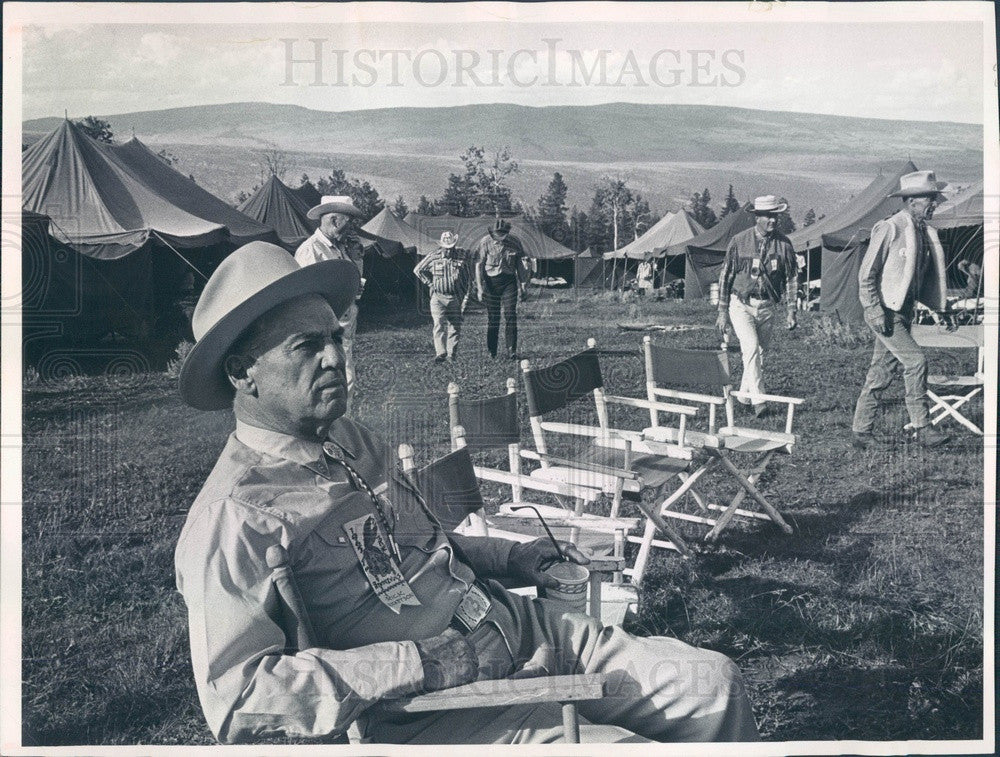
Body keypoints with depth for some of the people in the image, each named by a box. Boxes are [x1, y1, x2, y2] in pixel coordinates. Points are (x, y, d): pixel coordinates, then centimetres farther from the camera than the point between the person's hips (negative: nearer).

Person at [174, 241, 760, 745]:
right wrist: (417, 666, -25)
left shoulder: (351, 439, 12)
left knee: (713, 683, -1)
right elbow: (236, 696, -23)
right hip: (432, 714, -7)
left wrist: (508, 557, 11)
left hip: (514, 624, 8)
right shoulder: (232, 520, -15)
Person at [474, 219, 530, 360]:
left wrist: (522, 285, 9)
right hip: (491, 281, -1)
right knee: (492, 318, 2)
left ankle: (511, 350, -4)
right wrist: (480, 288, -9)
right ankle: (491, 351, 12)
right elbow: (479, 265, -4)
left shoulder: (515, 242, 1)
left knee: (511, 316, -6)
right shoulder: (485, 242, -7)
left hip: (509, 281, 1)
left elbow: (520, 265, 11)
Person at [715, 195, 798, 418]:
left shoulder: (783, 243, 0)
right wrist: (722, 312, -2)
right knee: (751, 347, -18)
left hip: (767, 307, 3)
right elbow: (725, 276, 0)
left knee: (759, 353, 8)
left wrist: (791, 311, 2)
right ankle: (759, 400, -16)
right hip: (741, 305, -3)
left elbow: (791, 278, 8)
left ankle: (744, 395, 25)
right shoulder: (739, 241, -6)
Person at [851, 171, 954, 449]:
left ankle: (861, 432, 16)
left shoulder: (925, 232, 12)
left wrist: (940, 308, 15)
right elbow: (866, 274, -13)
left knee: (880, 374, 9)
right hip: (884, 313, -8)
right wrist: (876, 311, -18)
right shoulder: (890, 228, -13)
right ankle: (922, 429, -9)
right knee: (916, 361, -16)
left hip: (904, 313, 8)